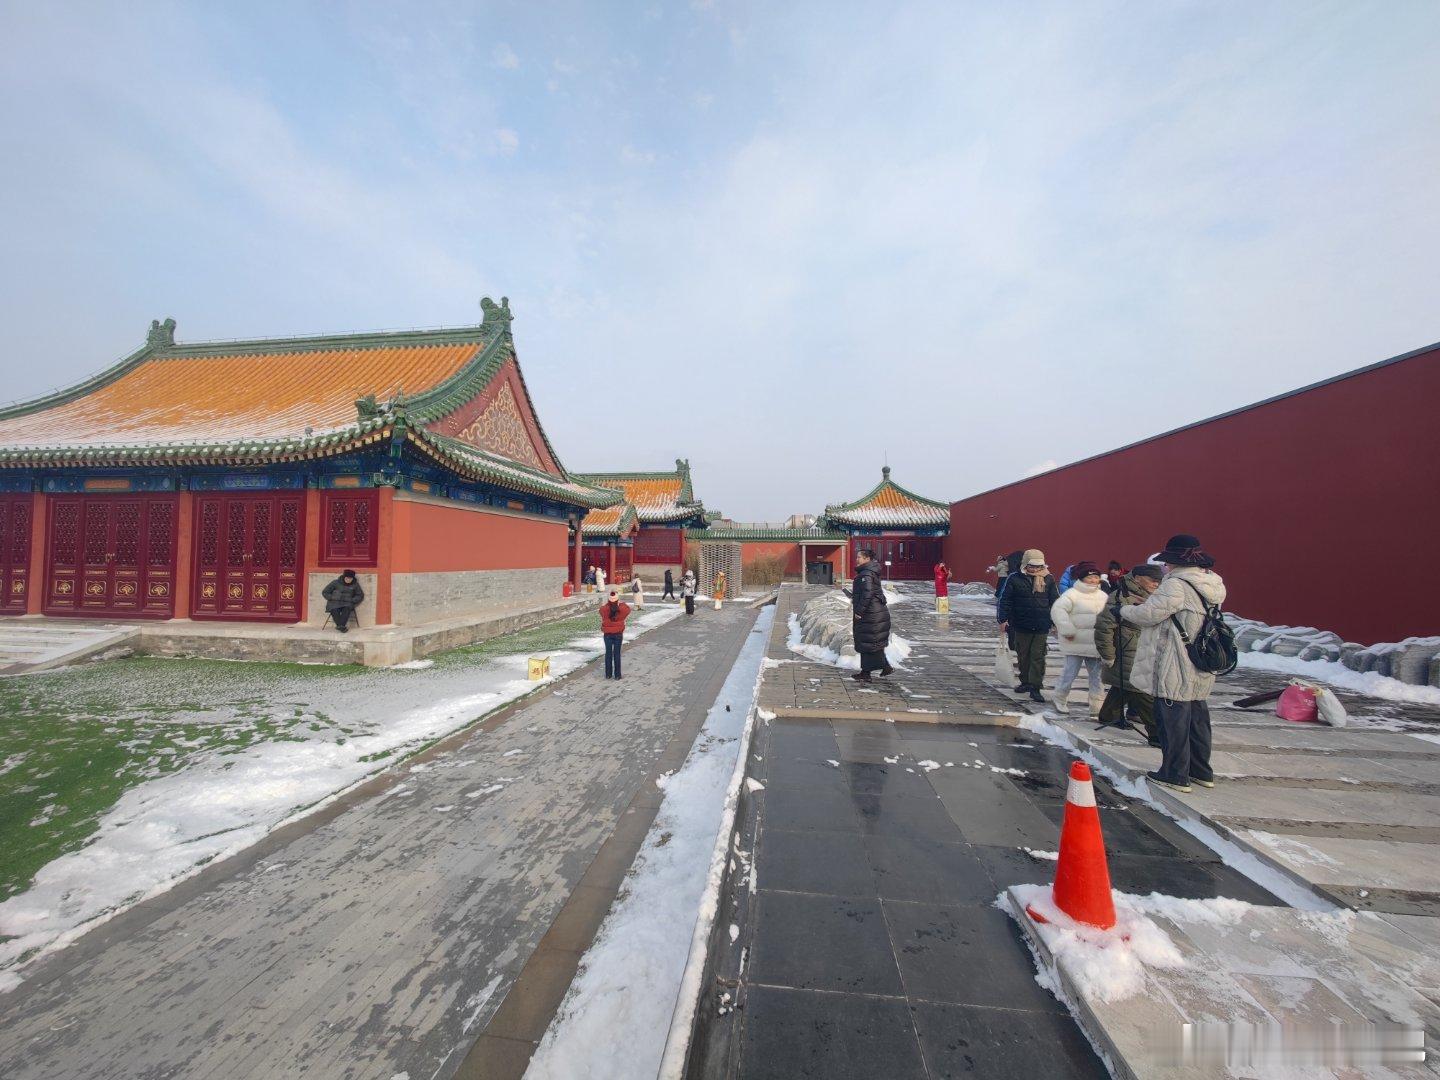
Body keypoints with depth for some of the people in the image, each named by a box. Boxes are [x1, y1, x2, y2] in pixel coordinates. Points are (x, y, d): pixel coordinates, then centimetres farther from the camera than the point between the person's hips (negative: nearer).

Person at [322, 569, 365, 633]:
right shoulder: (336, 583, 2)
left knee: (347, 608, -36)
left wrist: (352, 600, 0)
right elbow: (325, 592, 9)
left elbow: (360, 595, 17)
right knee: (334, 610, -35)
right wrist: (332, 598, -4)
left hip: (347, 603, 1)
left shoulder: (355, 585, 7)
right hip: (334, 603, -1)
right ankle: (342, 627, -40)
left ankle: (340, 626, -44)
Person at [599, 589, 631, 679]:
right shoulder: (623, 608, -15)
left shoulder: (604, 609, -13)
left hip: (607, 634, 1)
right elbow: (628, 610, 6)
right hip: (618, 634, -1)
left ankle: (608, 674, 17)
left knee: (608, 653, 11)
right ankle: (617, 675, 10)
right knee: (617, 654, 6)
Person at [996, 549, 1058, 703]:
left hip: (1042, 626, 0)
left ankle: (1035, 687, 4)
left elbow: (1055, 601, 9)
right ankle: (1025, 682, 28)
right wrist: (1003, 619, -5)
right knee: (1023, 655, 13)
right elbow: (1005, 600, -1)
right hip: (1021, 625, 0)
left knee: (1038, 657, 0)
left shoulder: (1048, 580, 3)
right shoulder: (1014, 579, -3)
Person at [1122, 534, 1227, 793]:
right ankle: (1201, 772, 32)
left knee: (1173, 721, 2)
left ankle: (1176, 776, 11)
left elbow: (1149, 614, -18)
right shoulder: (1211, 585, 9)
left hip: (1176, 672, -9)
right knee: (1197, 718, 19)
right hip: (1201, 672, 9)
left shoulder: (1176, 585, -20)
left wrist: (1124, 610, 1)